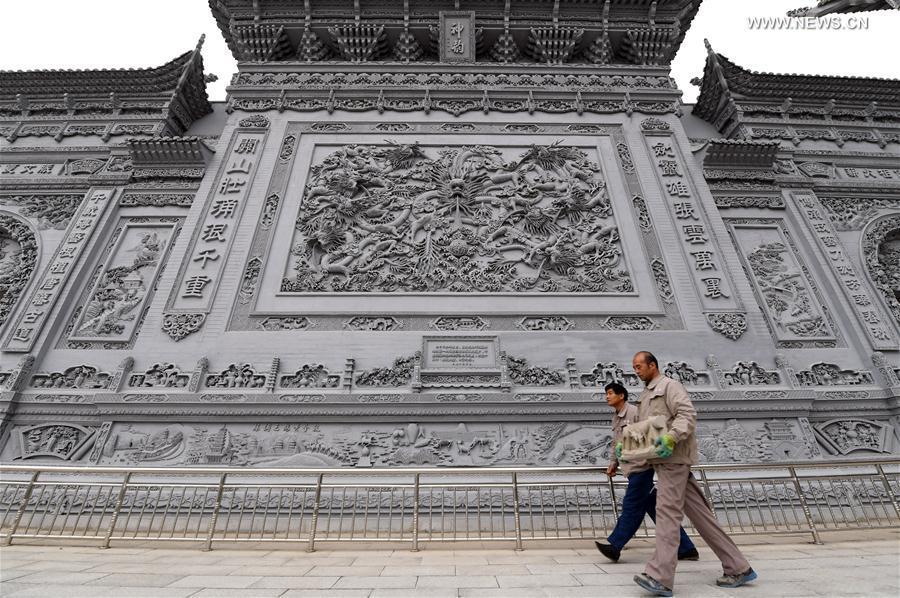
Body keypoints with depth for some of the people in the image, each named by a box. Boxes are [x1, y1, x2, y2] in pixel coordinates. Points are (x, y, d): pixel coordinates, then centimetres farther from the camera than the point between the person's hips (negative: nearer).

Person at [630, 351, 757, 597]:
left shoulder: (669, 385, -5)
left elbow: (688, 414, -18)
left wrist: (671, 437, -31)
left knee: (667, 511, -13)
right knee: (699, 514, 11)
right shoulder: (645, 395, 22)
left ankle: (660, 578, -13)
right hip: (662, 459, 9)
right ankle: (738, 568, 21)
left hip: (673, 458, -9)